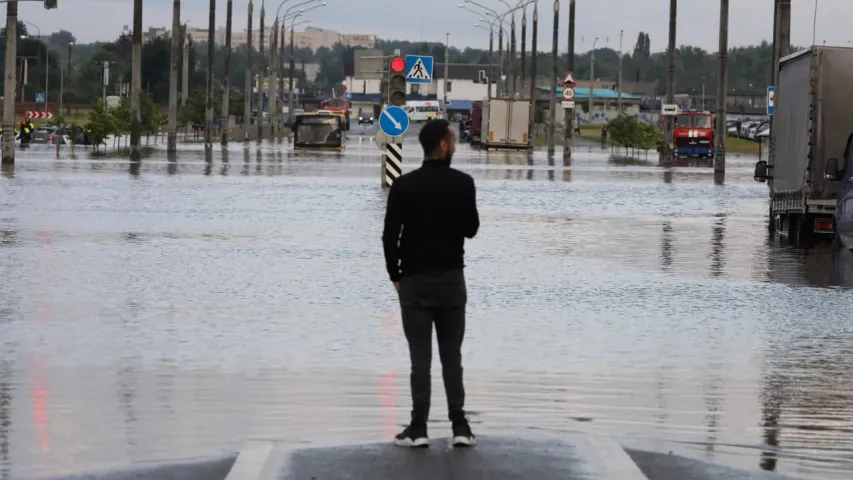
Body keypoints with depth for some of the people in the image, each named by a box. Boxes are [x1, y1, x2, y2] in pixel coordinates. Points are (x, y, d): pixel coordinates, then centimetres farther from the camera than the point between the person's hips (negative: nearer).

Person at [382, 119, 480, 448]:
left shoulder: (404, 185, -6)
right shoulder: (462, 183, -5)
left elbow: (390, 235, -6)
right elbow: (471, 230, 2)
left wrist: (395, 276, 6)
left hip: (415, 280, -1)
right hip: (451, 278, 1)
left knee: (420, 357, 1)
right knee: (452, 355, 7)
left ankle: (419, 428, 0)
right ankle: (459, 426, 4)